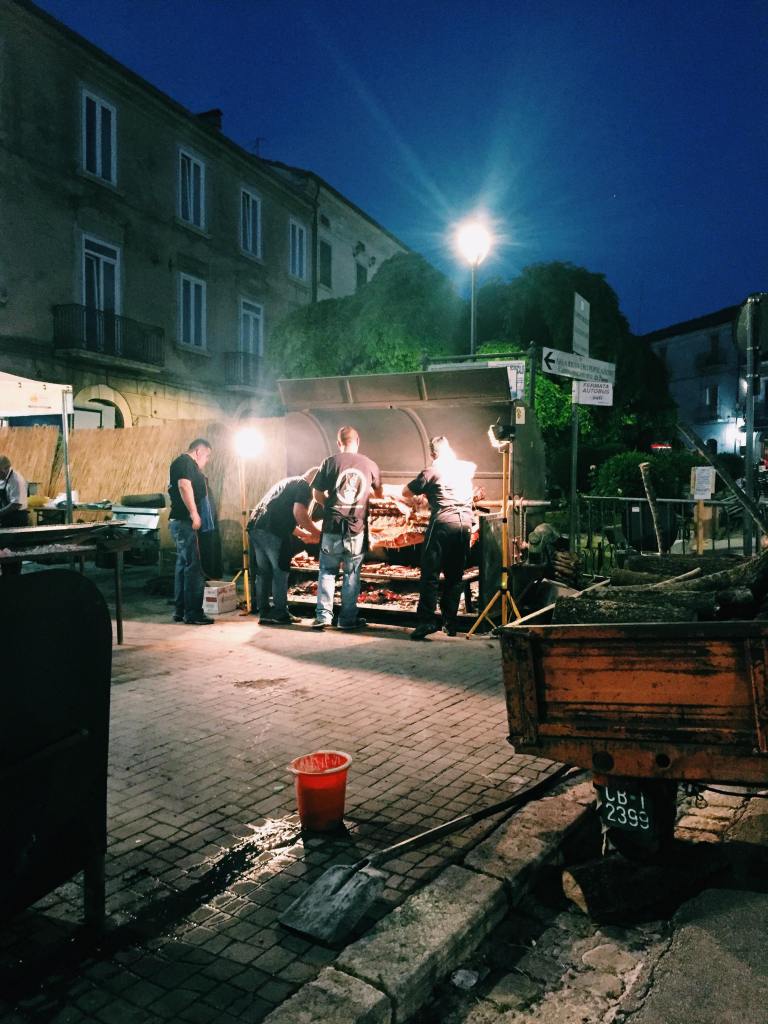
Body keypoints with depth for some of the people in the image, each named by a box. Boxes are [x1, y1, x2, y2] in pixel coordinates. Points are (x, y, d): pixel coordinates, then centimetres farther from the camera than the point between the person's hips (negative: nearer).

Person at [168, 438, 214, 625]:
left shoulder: (187, 463, 22)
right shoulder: (185, 461, -9)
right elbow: (184, 485, -23)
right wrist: (194, 513, -26)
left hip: (182, 522, 11)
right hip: (185, 521, -11)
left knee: (184, 565, 13)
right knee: (193, 567, -9)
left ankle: (180, 611, 18)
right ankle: (192, 613, -6)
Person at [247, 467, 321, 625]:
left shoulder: (287, 482, 31)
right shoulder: (304, 486, 3)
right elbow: (299, 514, -11)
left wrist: (303, 534, 38)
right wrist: (316, 533, 1)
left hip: (254, 526, 9)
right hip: (272, 531, -9)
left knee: (262, 572, 13)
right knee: (280, 571, 1)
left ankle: (263, 612, 17)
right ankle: (280, 613, 5)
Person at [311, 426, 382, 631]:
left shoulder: (331, 462, -2)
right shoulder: (370, 465, 4)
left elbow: (317, 494, 1)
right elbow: (379, 494, 18)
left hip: (332, 527, -1)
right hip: (357, 529, 1)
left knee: (327, 572, 10)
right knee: (352, 574, 9)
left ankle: (323, 615, 7)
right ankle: (348, 618, 13)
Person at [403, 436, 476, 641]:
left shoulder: (431, 471, 1)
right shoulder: (465, 467, 16)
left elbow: (406, 492, 9)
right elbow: (473, 465, 42)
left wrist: (423, 493, 27)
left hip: (442, 524, -5)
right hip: (465, 524, 5)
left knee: (430, 574, -2)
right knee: (455, 576, 11)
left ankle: (426, 621, -9)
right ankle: (450, 623, 12)